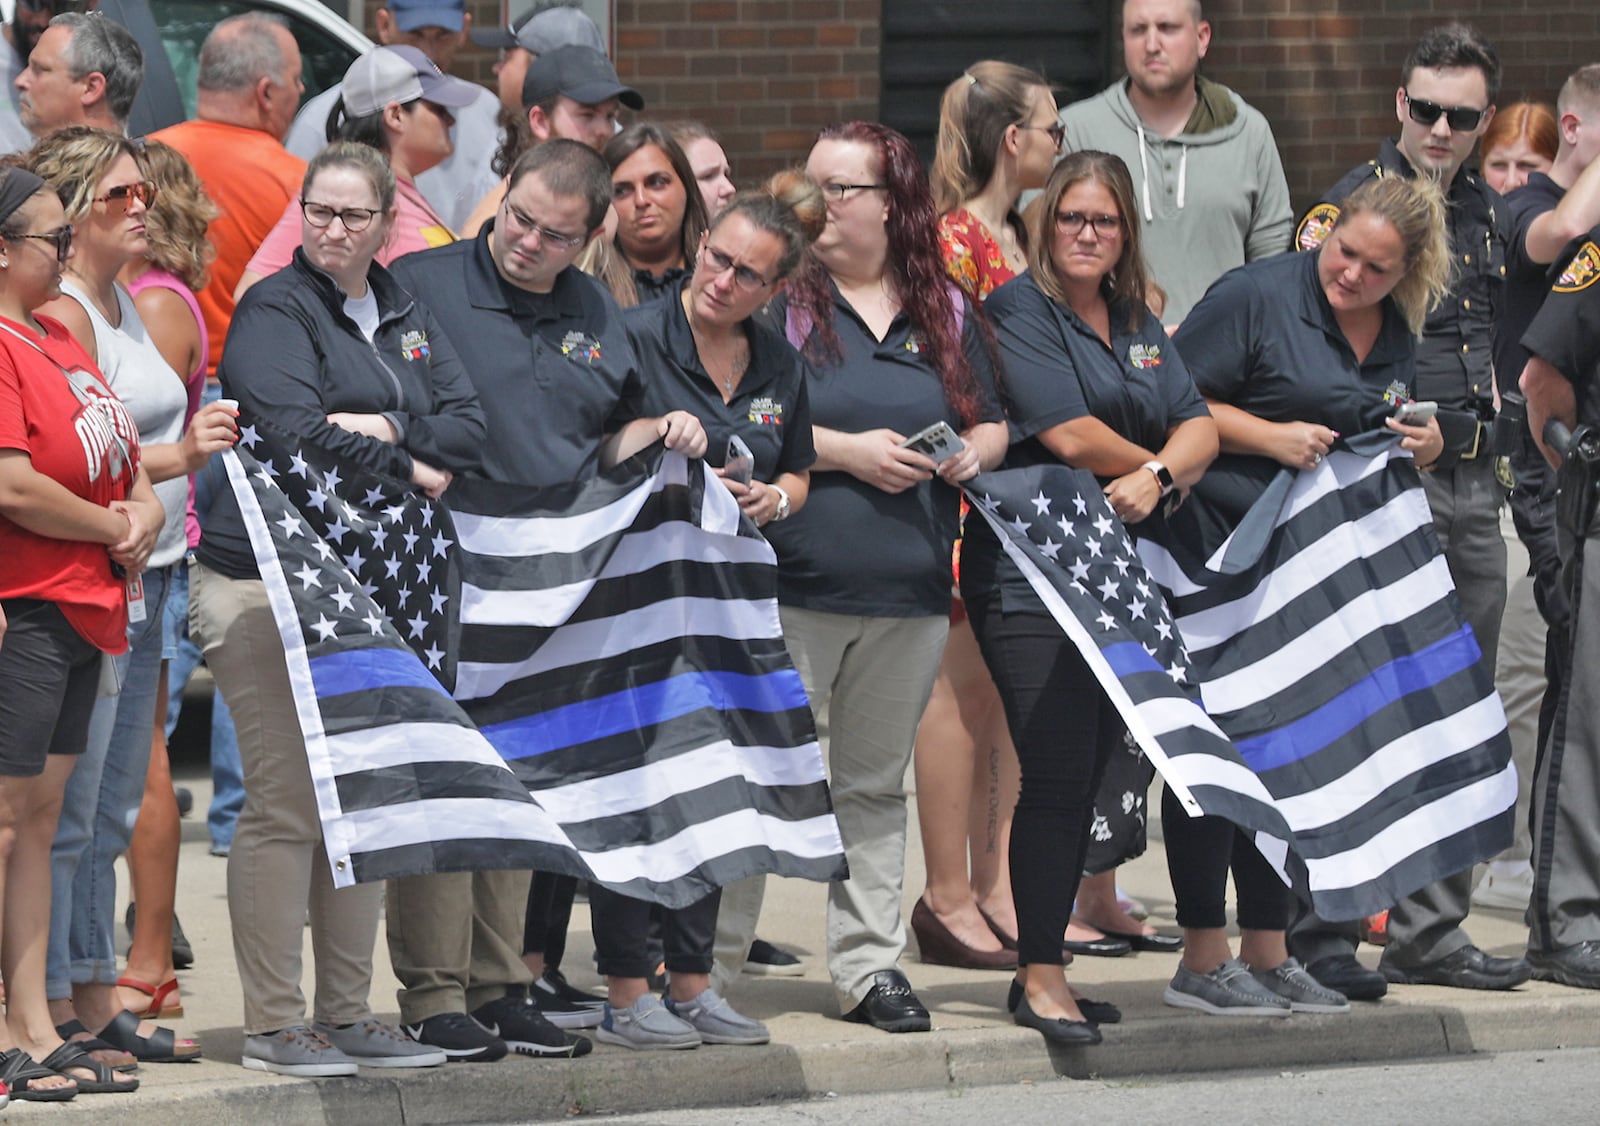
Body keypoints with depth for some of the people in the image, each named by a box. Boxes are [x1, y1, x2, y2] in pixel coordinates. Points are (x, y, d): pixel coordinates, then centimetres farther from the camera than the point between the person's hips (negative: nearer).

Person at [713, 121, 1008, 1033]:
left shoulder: (947, 311, 13)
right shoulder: (782, 299, 0)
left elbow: (993, 424, 20)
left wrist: (973, 453, -3)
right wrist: (848, 452, -15)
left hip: (909, 587, 4)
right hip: (794, 584, -4)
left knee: (876, 783, 10)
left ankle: (872, 965, 16)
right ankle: (713, 965, 2)